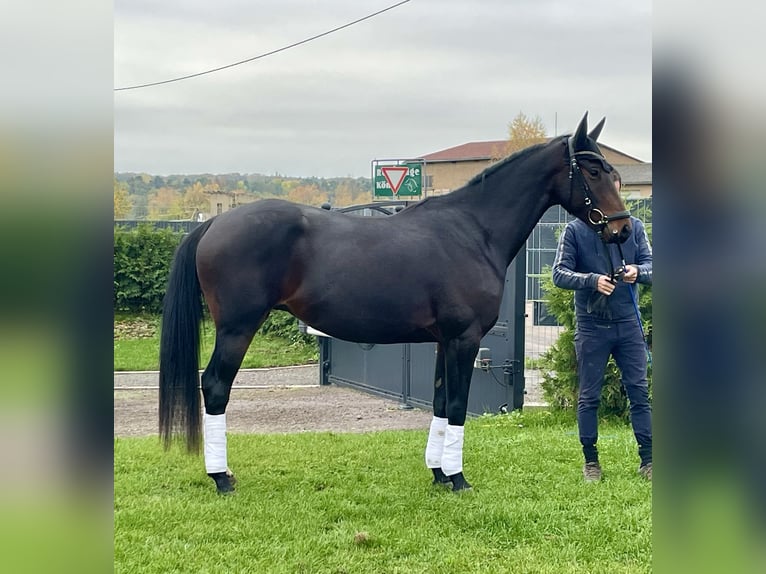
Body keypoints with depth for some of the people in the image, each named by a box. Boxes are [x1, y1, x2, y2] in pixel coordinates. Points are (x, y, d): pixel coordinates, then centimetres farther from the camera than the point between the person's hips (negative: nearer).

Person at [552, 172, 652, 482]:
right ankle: (591, 461, 17)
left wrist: (637, 271, -21)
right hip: (591, 326, -2)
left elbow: (650, 265, 3)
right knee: (589, 397, 6)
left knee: (639, 392, 2)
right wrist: (592, 280, -25)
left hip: (628, 323, 2)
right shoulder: (575, 230, -2)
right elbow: (559, 273, -8)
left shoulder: (634, 226, 5)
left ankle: (647, 460, 9)